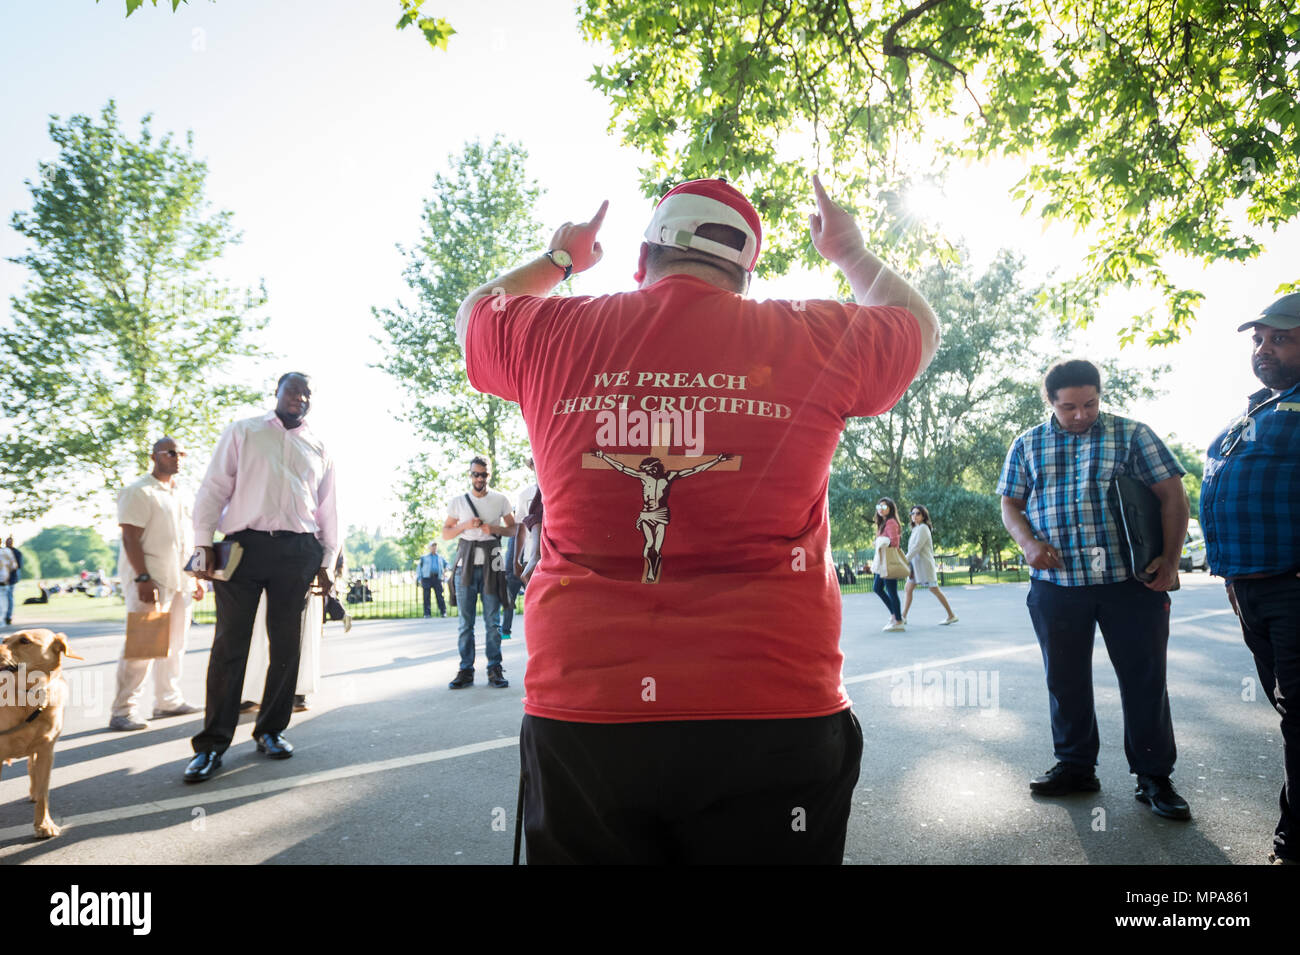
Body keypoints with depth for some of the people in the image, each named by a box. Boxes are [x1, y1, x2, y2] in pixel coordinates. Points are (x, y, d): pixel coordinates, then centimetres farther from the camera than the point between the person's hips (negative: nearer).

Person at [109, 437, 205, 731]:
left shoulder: (177, 494, 19)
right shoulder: (138, 491, -6)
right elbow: (130, 539, -14)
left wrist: (195, 577, 18)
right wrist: (143, 578, -22)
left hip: (179, 580, 8)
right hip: (150, 580, -8)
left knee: (174, 644, 12)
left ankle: (168, 700, 21)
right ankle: (123, 710, -2)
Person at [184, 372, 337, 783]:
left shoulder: (318, 449, 16)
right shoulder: (243, 432, 10)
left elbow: (328, 508, 17)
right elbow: (214, 488, 4)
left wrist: (326, 561, 12)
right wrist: (205, 544, -6)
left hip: (297, 551, 3)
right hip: (244, 544, -2)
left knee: (286, 645, 6)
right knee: (229, 645, -3)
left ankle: (271, 729, 20)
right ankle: (213, 743, 4)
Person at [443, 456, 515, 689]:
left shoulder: (500, 499, 8)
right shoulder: (458, 502, 10)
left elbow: (513, 528, 13)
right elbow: (445, 533, 12)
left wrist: (496, 529, -7)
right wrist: (465, 525, -6)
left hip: (491, 563, -1)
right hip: (466, 562, 1)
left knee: (493, 620, -1)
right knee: (466, 621, 1)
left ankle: (495, 669, 5)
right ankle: (466, 670, 6)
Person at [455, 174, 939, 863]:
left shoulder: (551, 335, 0)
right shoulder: (815, 341, -1)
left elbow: (476, 313, 25)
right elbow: (918, 325, 22)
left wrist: (557, 259, 41)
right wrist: (850, 253, 38)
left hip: (578, 716, 2)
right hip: (768, 721, -1)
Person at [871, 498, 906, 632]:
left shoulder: (890, 522, -13)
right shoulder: (883, 523, 17)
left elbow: (894, 542, -20)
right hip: (882, 562, 10)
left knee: (891, 591, -4)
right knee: (877, 588, 16)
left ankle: (899, 622, 3)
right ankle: (894, 613, 25)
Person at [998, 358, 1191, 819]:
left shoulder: (1132, 433, 3)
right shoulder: (1026, 445, 9)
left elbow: (1172, 494, 0)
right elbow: (1010, 504, 11)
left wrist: (1170, 558, -9)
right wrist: (1028, 542, -9)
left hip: (1131, 580, -2)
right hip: (1056, 585, 2)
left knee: (1144, 678, 4)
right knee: (1065, 679, 10)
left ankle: (1153, 776, 19)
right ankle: (1075, 766, 26)